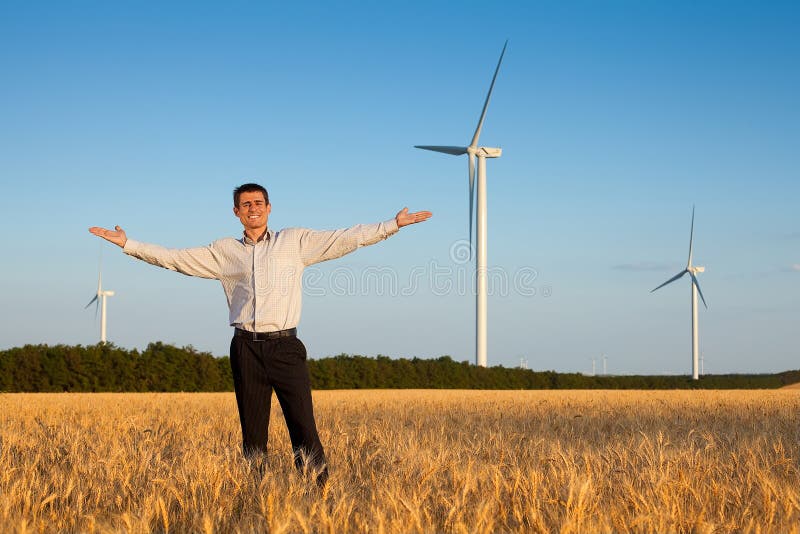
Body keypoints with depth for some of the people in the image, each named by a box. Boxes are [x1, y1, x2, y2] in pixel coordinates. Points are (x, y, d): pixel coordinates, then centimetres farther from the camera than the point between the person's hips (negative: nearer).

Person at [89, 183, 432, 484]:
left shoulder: (295, 241, 10)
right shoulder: (224, 251, 14)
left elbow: (345, 239, 8)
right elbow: (174, 258, 14)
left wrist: (393, 225, 3)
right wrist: (128, 244, 9)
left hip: (285, 346, -2)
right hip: (246, 348, 2)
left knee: (304, 428, -9)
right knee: (252, 432, 6)